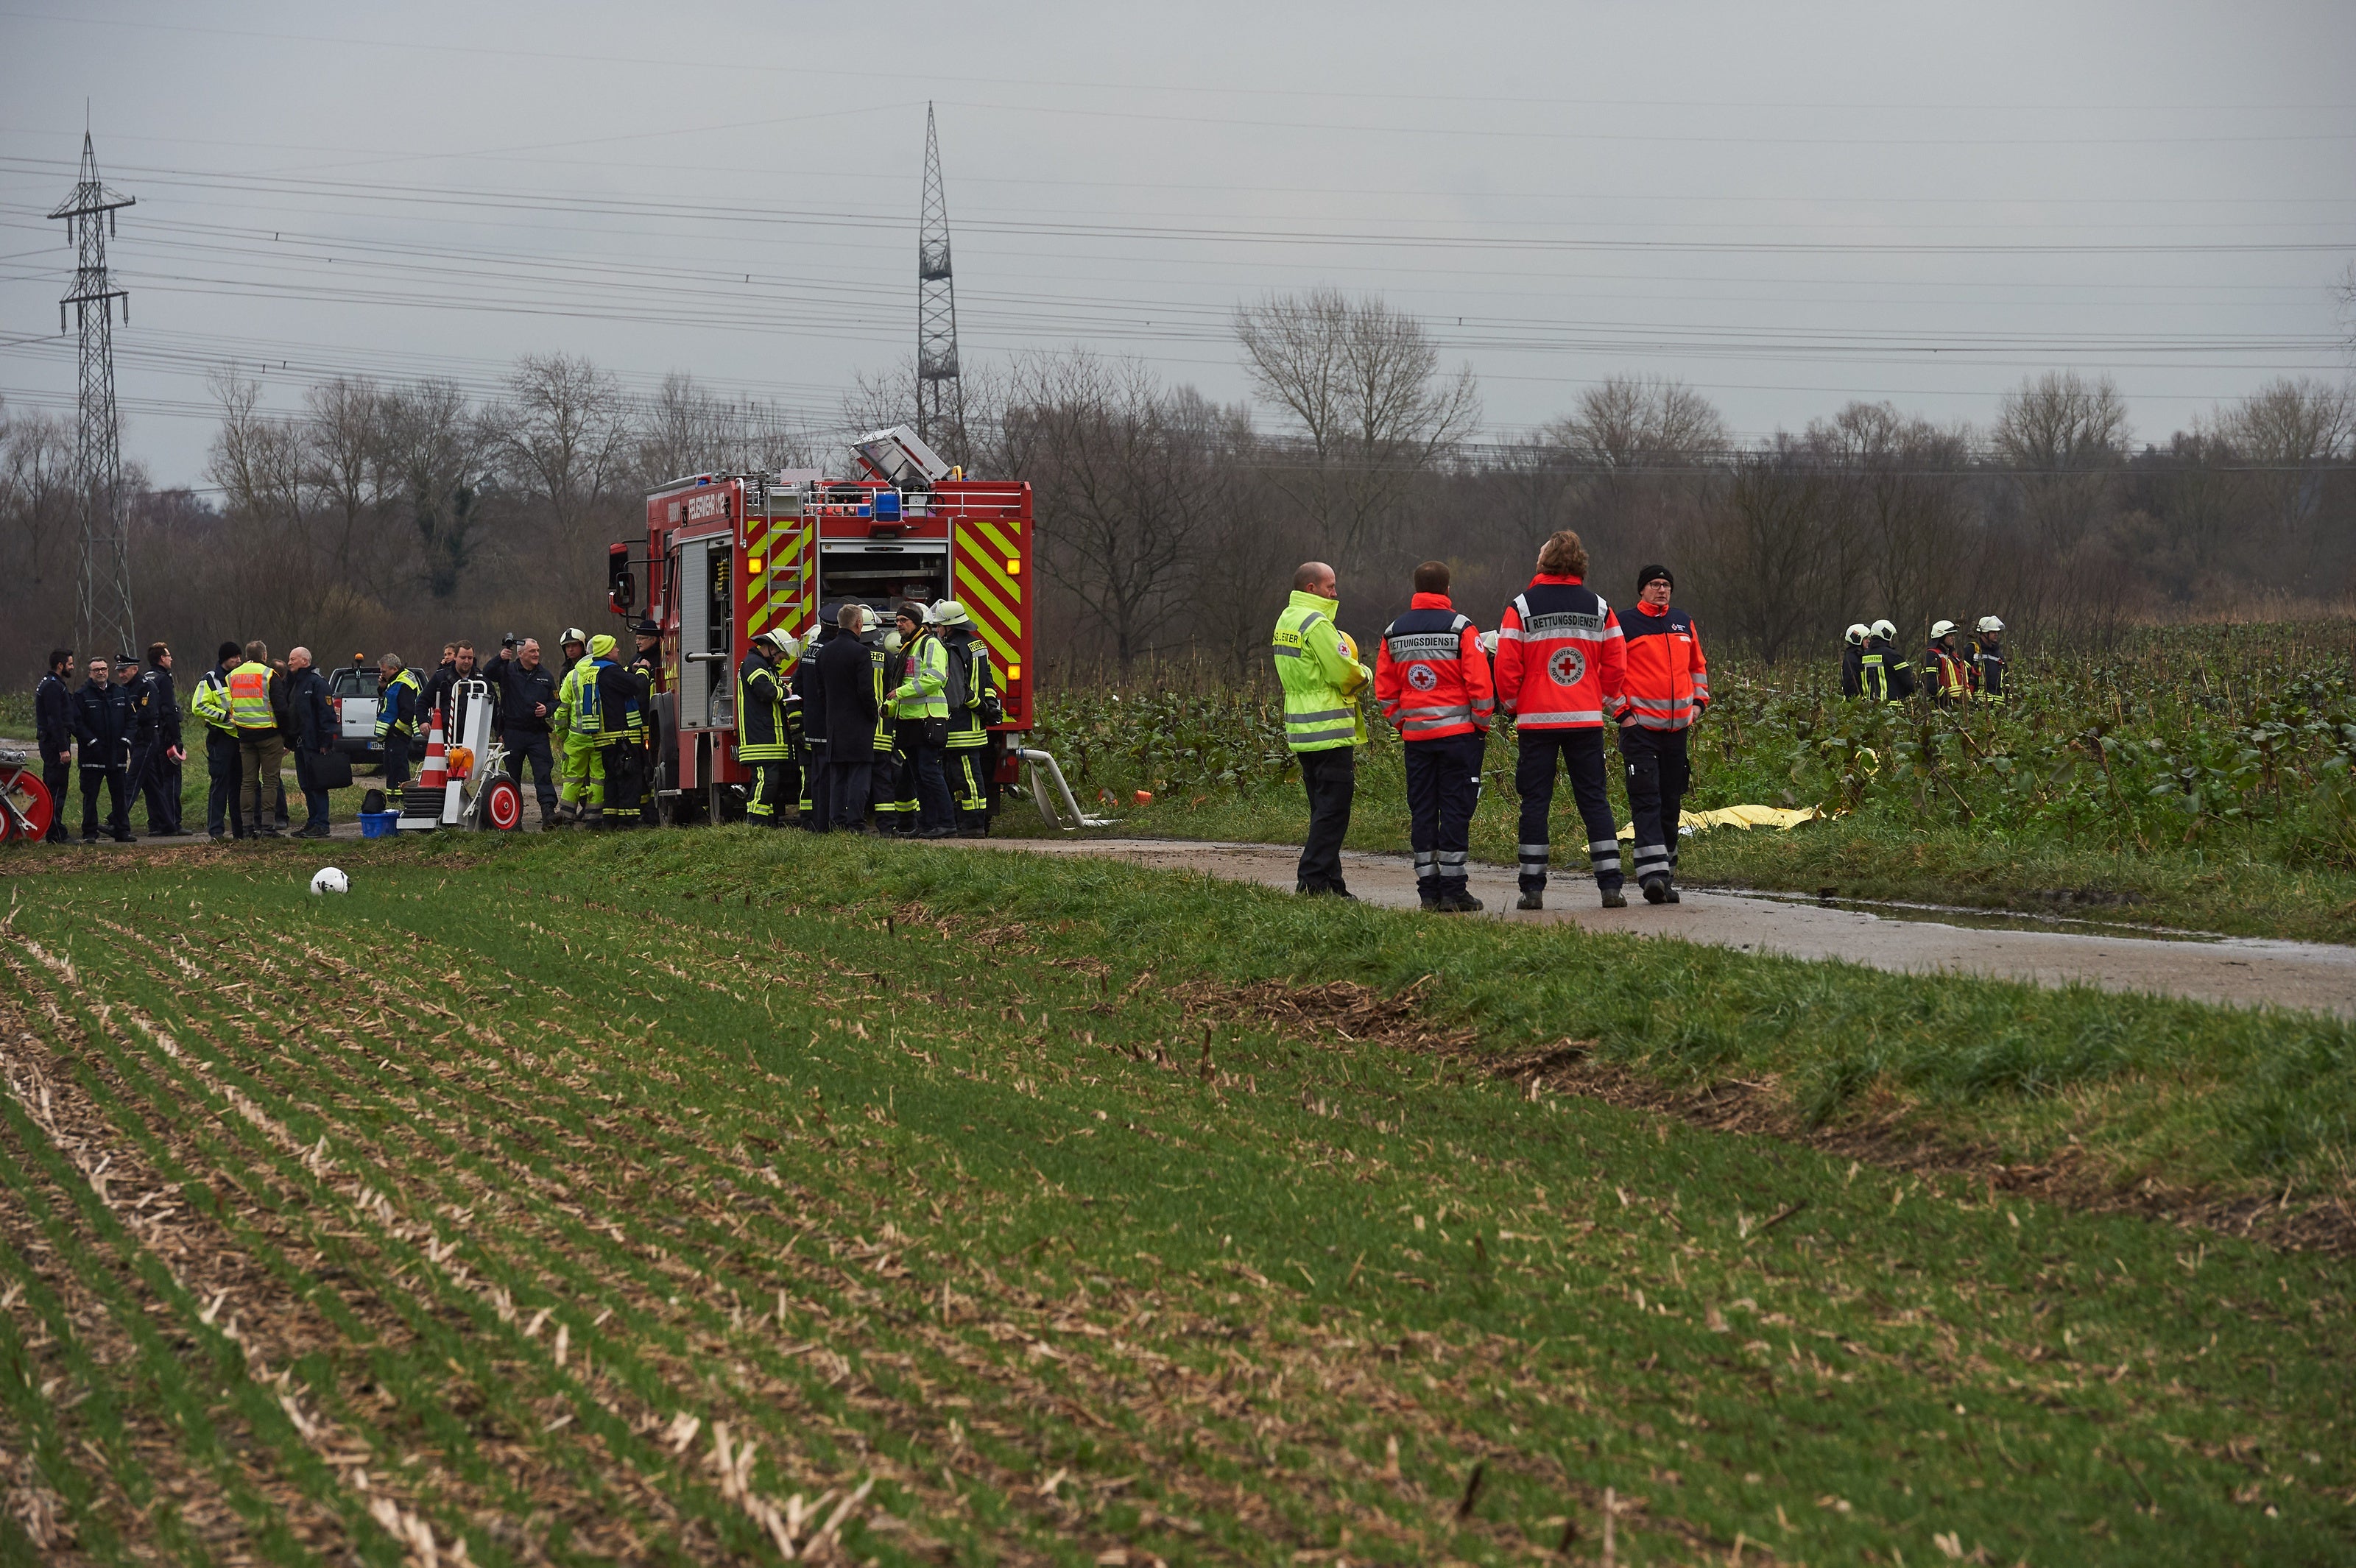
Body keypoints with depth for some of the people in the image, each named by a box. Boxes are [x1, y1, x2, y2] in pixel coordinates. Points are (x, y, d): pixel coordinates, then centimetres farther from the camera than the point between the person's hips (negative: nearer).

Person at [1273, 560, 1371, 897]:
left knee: (1324, 810, 14)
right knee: (1332, 810, -7)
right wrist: (1364, 675, 4)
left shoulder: (1285, 620, 16)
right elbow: (1345, 673, -18)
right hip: (1329, 731, -10)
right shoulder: (1316, 623, -15)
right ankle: (1314, 880, -10)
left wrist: (1351, 674, 10)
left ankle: (1329, 882, 15)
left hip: (1301, 731, 10)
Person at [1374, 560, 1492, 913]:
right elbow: (1480, 683, -11)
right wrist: (1482, 725, 0)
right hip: (1459, 732, -4)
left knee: (1422, 812, 8)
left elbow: (1385, 690, 9)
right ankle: (1453, 891, -4)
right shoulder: (1461, 628, -7)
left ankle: (1428, 890, 8)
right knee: (1455, 810, -2)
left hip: (1415, 735, 4)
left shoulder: (1393, 633, 7)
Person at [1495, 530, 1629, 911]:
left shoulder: (1522, 607, -4)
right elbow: (1617, 664, 2)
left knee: (1535, 801, 4)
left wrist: (1511, 705, 9)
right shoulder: (1598, 607, 4)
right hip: (1587, 720, 2)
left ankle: (1533, 888, 2)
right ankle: (1610, 885, 0)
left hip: (1537, 720, -2)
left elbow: (1507, 666, -7)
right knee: (1595, 800, 5)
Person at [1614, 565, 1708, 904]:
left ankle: (1667, 867, 17)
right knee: (1646, 801, -13)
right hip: (1640, 725, -5)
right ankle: (1653, 874, -22)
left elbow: (1698, 666, 25)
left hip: (1678, 725, 5)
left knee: (1672, 803, 9)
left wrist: (1699, 701, 12)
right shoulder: (1625, 626, -1)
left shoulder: (1684, 623, 14)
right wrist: (1623, 711, -9)